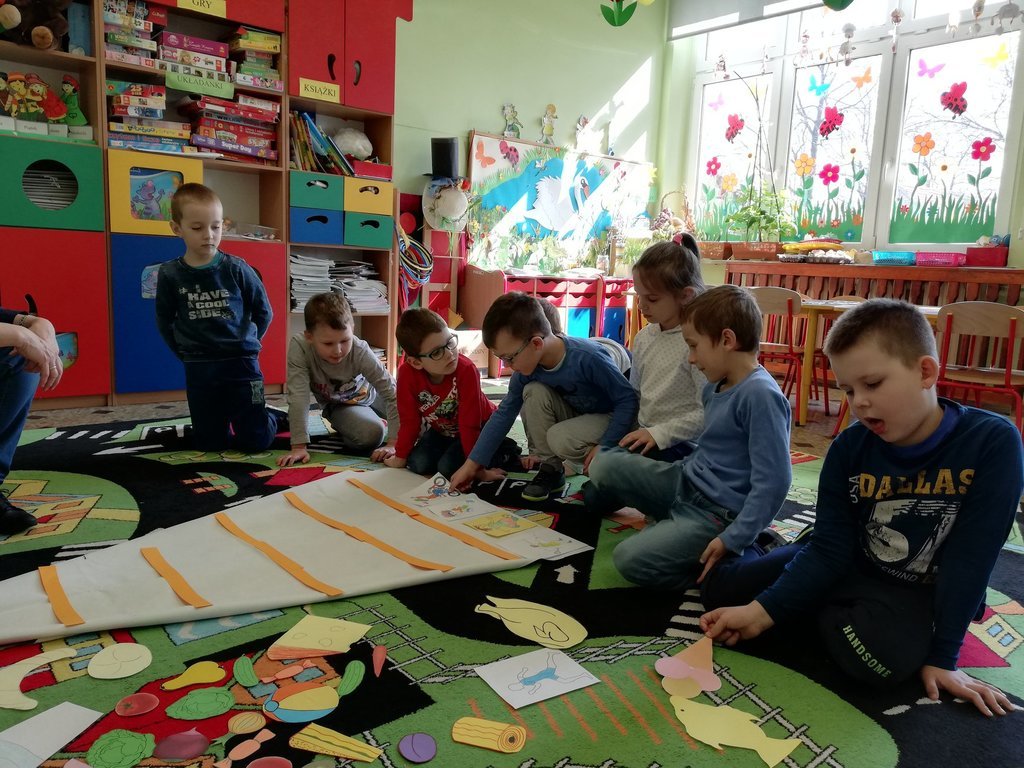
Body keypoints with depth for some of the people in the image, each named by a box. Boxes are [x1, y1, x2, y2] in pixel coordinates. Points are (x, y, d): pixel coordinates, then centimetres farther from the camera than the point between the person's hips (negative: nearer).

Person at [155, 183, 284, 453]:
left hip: (241, 362, -2)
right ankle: (227, 419, 41)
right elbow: (164, 321, 11)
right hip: (198, 369, 2)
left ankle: (274, 418, 34)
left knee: (256, 441, 0)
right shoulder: (169, 274, -3)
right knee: (210, 443, 8)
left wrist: (243, 344, 4)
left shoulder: (236, 269, -8)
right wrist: (186, 352, 5)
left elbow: (264, 312, 3)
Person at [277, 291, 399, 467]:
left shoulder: (360, 352, -35)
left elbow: (392, 393, -32)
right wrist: (299, 446, -38)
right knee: (371, 435, -28)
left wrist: (393, 443, -38)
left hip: (368, 392, 2)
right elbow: (298, 397, -35)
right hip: (338, 405, -1)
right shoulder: (299, 347, -36)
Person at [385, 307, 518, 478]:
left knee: (448, 467, -22)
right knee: (418, 464, -16)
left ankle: (504, 450, -2)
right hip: (441, 429, 4)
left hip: (479, 428, -4)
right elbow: (409, 420, -11)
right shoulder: (407, 373, -25)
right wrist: (400, 456, -6)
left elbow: (470, 425, -28)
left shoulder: (466, 370, -34)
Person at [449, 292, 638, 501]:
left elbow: (628, 400, -24)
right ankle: (550, 469, -8)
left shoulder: (587, 358, -34)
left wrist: (604, 446, -29)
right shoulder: (526, 368, -14)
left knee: (560, 439, -31)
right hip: (577, 413, 6)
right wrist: (472, 464, -6)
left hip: (614, 416, -6)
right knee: (534, 392, -19)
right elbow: (504, 414, -5)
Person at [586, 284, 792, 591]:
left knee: (632, 560, -21)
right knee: (605, 465, 5)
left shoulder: (761, 395, -24)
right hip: (686, 482, 9)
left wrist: (732, 540, -26)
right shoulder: (716, 387, 4)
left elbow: (773, 481, -26)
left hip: (718, 513, -8)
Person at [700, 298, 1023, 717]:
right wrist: (762, 610, -24)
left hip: (923, 591, -2)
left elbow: (970, 559, -19)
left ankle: (821, 615, -4)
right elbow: (829, 549, -12)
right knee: (723, 587, -5)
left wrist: (942, 655, -18)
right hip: (851, 570, 3)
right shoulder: (849, 448, -11)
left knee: (878, 653, -35)